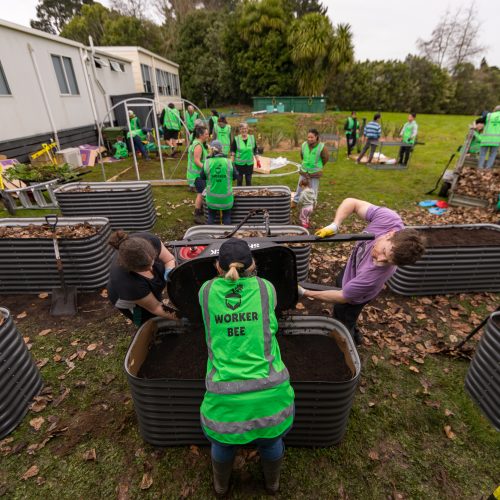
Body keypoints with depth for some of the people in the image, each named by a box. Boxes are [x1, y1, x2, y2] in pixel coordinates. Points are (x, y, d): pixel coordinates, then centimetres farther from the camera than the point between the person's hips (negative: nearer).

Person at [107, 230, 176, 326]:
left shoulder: (149, 240, -37)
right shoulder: (127, 282, -43)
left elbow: (170, 259, -19)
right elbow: (155, 308, -27)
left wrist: (169, 273, -39)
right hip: (129, 301, -4)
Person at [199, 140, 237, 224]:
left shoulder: (207, 162, -9)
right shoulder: (228, 162, -10)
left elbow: (202, 178, 2)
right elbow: (235, 176, 3)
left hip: (211, 198, 1)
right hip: (226, 198, 0)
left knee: (211, 216, 23)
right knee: (227, 217, 21)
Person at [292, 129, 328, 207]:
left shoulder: (322, 147, -20)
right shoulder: (304, 145, -10)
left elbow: (325, 158, -3)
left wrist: (318, 166, 10)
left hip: (315, 172, -3)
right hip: (304, 171, 3)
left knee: (313, 190, 9)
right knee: (300, 187, 17)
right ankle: (295, 201, 33)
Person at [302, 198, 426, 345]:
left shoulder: (373, 277, -47)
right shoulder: (388, 218, -37)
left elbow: (343, 297, -32)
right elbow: (351, 202, -26)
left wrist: (305, 293, -25)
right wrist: (334, 226, -44)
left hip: (354, 294, -7)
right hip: (351, 266, 7)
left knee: (342, 324, 15)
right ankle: (353, 332, 61)